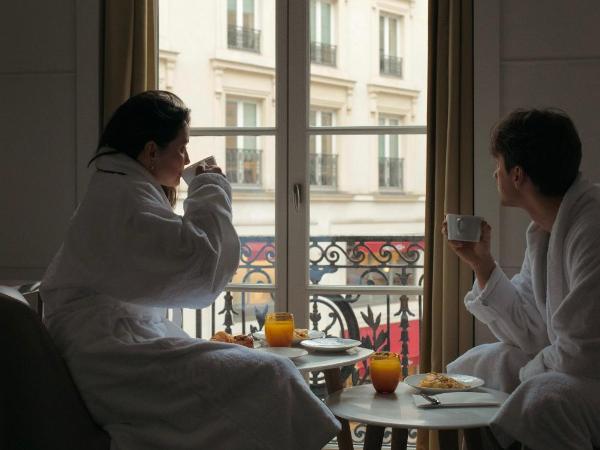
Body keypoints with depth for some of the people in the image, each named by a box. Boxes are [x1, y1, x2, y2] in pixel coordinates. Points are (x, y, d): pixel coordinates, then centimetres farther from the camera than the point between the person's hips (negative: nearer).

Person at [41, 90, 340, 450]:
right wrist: (212, 188, -7)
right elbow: (200, 260, -22)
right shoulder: (123, 193, -13)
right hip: (117, 362, -11)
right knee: (271, 379, -19)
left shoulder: (113, 190, 20)